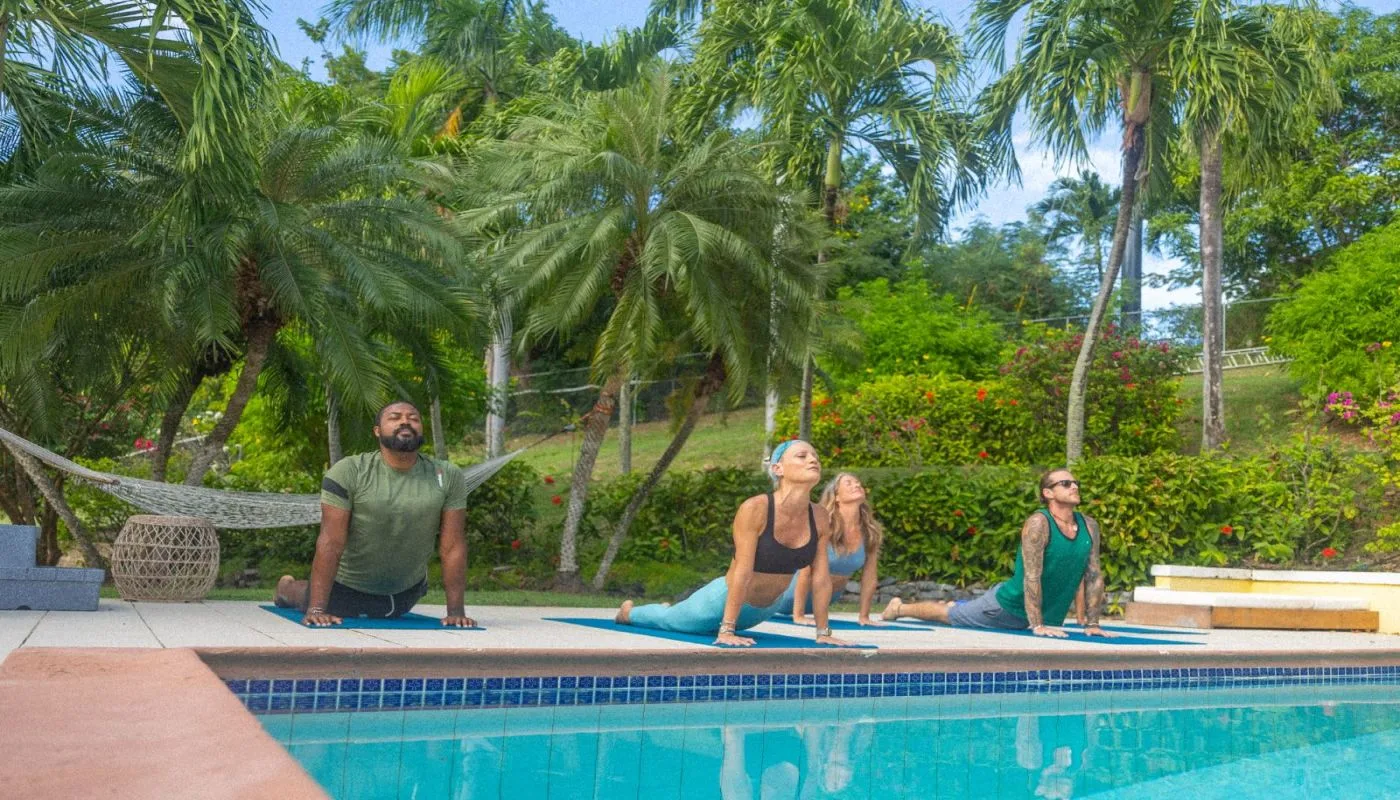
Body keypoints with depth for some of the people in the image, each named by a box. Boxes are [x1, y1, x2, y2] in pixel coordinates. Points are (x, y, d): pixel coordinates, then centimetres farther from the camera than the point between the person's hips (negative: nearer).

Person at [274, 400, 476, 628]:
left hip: (408, 592, 2)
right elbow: (331, 542, -24)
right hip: (348, 587, -2)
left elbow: (453, 546, -15)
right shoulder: (348, 472, -22)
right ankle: (286, 587, 57)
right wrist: (317, 609, -28)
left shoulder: (448, 477, -16)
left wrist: (456, 610, -18)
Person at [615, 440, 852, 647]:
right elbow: (742, 573, -32)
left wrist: (823, 632, -7)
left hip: (766, 610, 5)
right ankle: (629, 612, 55)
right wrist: (726, 631, -31)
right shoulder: (755, 509, -31)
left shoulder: (821, 519, -15)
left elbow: (821, 577, -8)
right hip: (726, 600, -5)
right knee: (669, 620, 23)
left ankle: (669, 609, 66)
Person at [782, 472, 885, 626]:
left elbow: (870, 576, -6)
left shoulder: (871, 531, -16)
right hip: (800, 593, -4)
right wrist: (798, 616, -23)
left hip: (831, 596, 4)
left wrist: (864, 616, -3)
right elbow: (806, 571, -26)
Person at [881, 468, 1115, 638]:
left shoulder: (1090, 526, -8)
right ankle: (899, 608, 35)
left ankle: (955, 606, 59)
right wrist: (1037, 626, -31)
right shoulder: (1038, 523, -27)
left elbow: (1094, 576, -3)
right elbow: (1032, 576, -30)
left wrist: (1092, 624, -7)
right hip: (1007, 606, -6)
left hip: (1047, 614, 6)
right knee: (948, 616, 12)